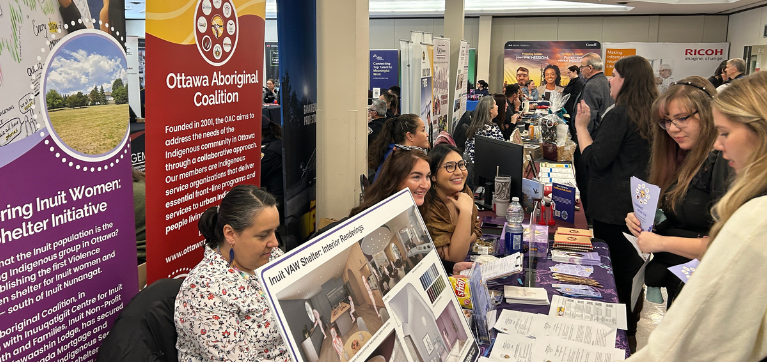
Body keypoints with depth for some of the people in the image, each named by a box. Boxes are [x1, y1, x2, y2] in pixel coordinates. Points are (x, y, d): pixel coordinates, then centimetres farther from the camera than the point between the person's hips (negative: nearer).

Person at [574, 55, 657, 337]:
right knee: (632, 264, 17)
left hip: (613, 206, -8)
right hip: (639, 204, 9)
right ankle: (630, 325, 29)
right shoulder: (650, 115, 9)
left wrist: (581, 126, -10)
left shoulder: (619, 115, -17)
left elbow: (596, 160, -19)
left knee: (611, 268, 3)